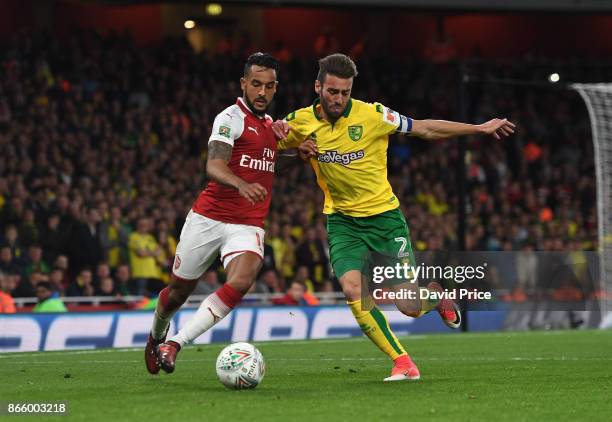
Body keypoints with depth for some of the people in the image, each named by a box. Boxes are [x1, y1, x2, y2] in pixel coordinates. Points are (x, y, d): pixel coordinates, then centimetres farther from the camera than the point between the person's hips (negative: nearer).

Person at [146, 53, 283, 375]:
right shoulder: (231, 118, -11)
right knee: (179, 290, 10)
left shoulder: (270, 124, 13)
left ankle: (175, 343, -18)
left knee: (240, 283, -25)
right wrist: (242, 185, -46)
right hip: (208, 219, -4)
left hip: (247, 227, 4)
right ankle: (156, 336, 43)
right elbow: (214, 167, -25)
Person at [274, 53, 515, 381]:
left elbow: (425, 129, -3)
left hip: (384, 216, -2)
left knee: (410, 306, -4)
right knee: (352, 289, -24)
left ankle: (436, 295, 35)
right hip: (342, 221, 2)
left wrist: (479, 128, -3)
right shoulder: (299, 122, -7)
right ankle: (402, 363, -12)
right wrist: (295, 145, -13)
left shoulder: (372, 115, -13)